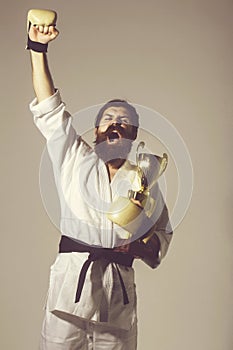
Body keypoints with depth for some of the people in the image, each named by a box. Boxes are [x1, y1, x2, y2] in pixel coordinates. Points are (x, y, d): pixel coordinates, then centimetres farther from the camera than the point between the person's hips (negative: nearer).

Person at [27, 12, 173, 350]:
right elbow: (49, 109, 9)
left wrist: (137, 243, -4)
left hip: (119, 284, 1)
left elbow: (162, 236, 18)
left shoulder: (144, 181, 16)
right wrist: (38, 49, 5)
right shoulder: (75, 160, 14)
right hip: (72, 275, -1)